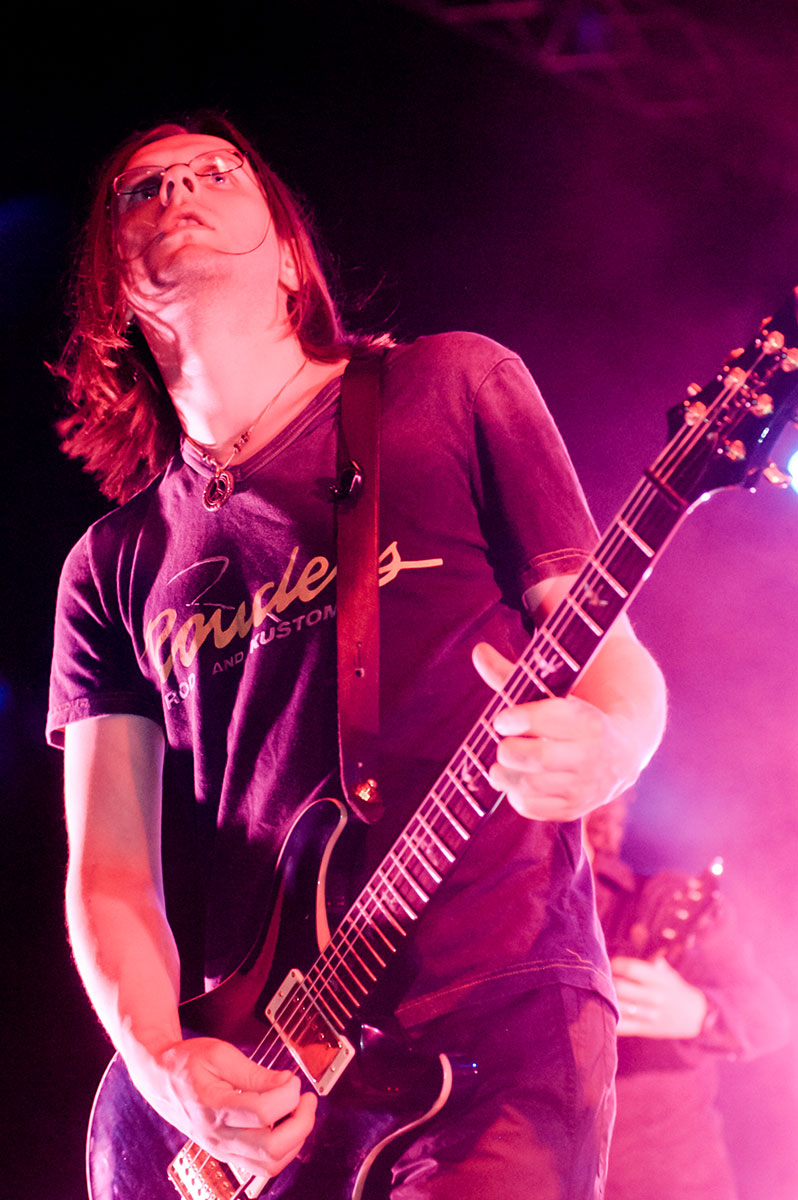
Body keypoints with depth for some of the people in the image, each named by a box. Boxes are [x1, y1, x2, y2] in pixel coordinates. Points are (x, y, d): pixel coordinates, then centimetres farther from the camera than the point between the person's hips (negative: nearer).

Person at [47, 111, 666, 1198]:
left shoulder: (453, 390, 8)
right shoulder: (111, 568, 15)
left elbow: (619, 660, 6)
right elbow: (106, 871, 10)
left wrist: (599, 746, -17)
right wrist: (160, 1060, -8)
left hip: (500, 1013, -2)